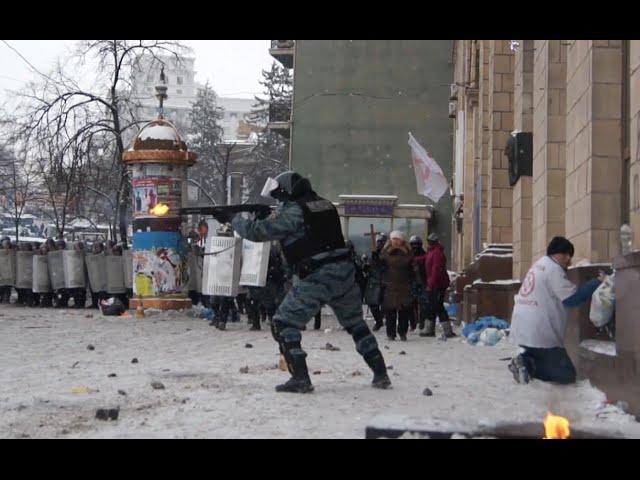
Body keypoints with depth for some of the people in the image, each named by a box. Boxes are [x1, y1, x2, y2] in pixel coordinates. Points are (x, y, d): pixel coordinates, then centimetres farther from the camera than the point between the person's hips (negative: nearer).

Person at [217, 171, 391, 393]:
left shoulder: (293, 212, -6)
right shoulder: (325, 205, 16)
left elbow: (258, 231, -5)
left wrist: (232, 219, 8)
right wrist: (270, 218, 23)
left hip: (316, 278, -7)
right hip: (345, 272, 7)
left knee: (283, 324, 2)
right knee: (355, 323, 22)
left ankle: (300, 378, -8)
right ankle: (380, 374, 23)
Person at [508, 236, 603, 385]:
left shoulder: (539, 265, 19)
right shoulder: (553, 268, -10)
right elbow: (572, 298, -15)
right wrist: (597, 282, -10)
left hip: (523, 330, 9)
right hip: (539, 333, -9)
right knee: (567, 375, -5)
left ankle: (525, 361, -3)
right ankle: (528, 364, -17)